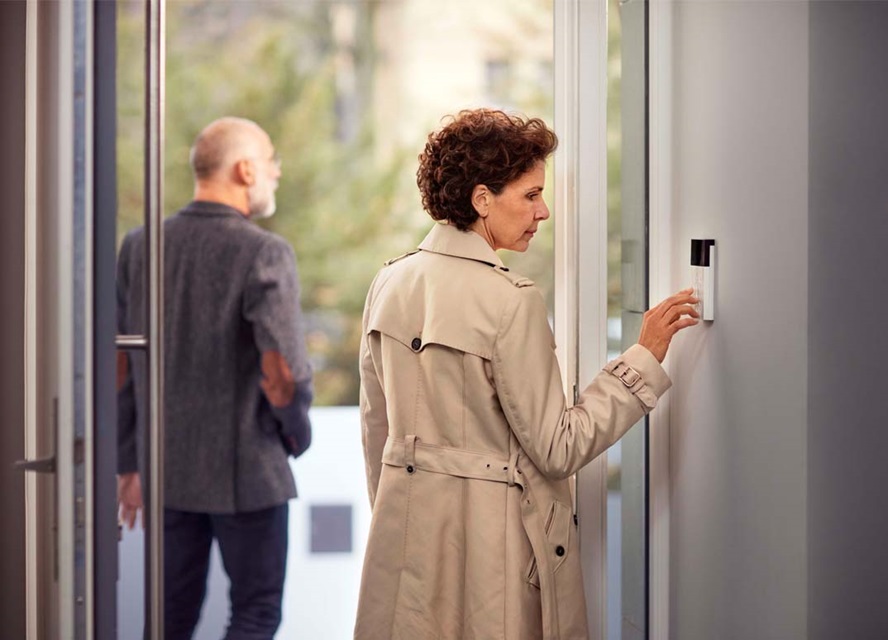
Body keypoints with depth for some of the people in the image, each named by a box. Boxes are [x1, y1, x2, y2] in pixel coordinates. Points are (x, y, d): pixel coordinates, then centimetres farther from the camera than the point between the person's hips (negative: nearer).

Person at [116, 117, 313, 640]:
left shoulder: (140, 247, 2)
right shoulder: (265, 253, -16)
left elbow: (118, 366, 6)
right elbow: (284, 371, -20)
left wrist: (130, 465, 14)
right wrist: (298, 435, 0)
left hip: (168, 468, 5)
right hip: (247, 471, -5)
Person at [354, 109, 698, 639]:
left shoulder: (391, 282, 3)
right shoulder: (510, 301, -19)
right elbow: (557, 449, -16)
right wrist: (645, 357, -13)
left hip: (404, 527, 7)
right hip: (488, 532, -7)